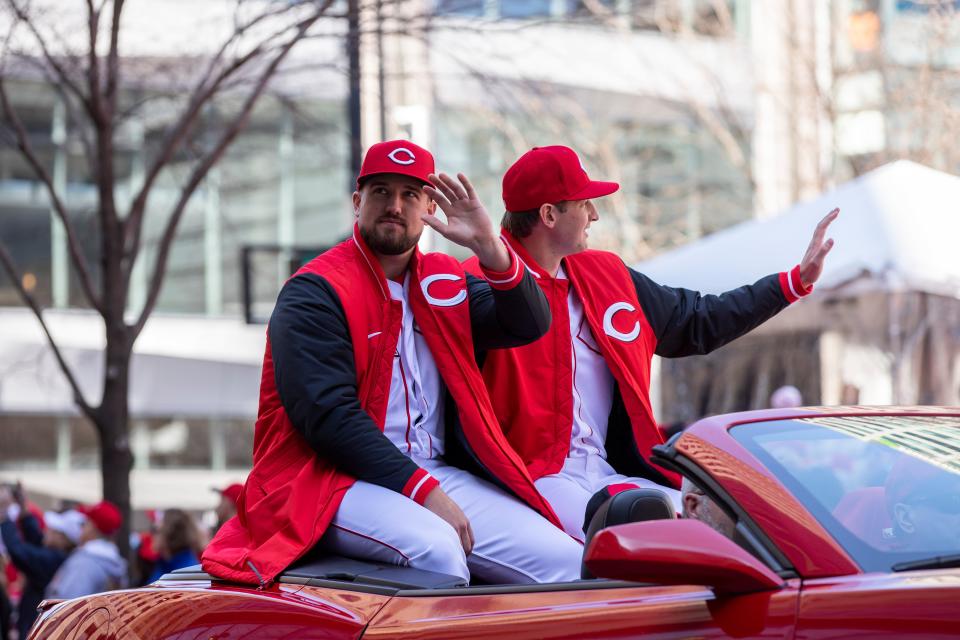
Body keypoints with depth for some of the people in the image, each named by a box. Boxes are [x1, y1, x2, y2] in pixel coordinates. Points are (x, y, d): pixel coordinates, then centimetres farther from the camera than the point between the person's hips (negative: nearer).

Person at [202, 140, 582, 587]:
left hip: (434, 476, 7)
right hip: (331, 481, -6)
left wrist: (488, 246, -9)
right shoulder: (315, 292, -4)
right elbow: (327, 415, -14)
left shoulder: (443, 281, 17)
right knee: (436, 548, -37)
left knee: (563, 558, -13)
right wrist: (421, 490, -20)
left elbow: (529, 325, 7)